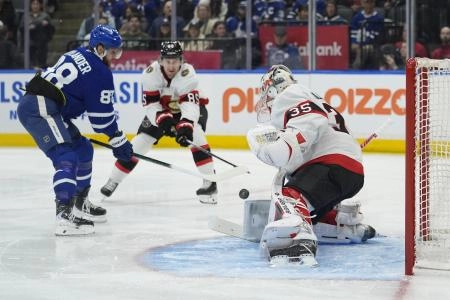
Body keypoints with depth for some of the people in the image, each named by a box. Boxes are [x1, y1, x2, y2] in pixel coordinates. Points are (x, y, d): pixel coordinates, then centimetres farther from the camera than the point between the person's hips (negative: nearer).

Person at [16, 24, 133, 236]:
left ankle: (80, 203, 33)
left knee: (82, 149, 21)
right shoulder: (100, 72, -8)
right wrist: (119, 142, 5)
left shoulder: (77, 56, 20)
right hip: (40, 109, -10)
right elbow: (102, 115, -5)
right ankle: (64, 216, -35)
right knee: (66, 158, -21)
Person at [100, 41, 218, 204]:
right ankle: (113, 180, 12)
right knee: (139, 142, -3)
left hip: (191, 107, -3)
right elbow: (150, 104, -23)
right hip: (161, 111, 3)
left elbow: (190, 104, -43)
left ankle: (210, 183, -25)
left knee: (195, 135, -29)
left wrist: (186, 126, -59)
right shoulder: (151, 73, -25)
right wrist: (162, 118, -42)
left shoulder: (187, 73, -33)